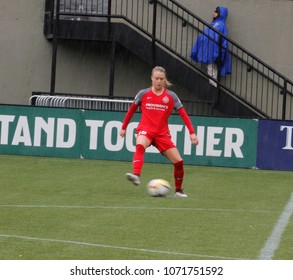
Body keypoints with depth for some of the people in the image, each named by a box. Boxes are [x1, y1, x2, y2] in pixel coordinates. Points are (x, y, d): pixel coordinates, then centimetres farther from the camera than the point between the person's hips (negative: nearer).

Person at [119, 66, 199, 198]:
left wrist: (192, 133, -7)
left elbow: (183, 114, 1)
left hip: (162, 134, 2)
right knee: (140, 146, -38)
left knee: (178, 161, -5)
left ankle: (178, 190, 17)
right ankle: (136, 175, -54)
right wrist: (123, 127, 19)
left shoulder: (171, 96, 1)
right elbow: (131, 110, 14)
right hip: (145, 130, -2)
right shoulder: (143, 94, 2)